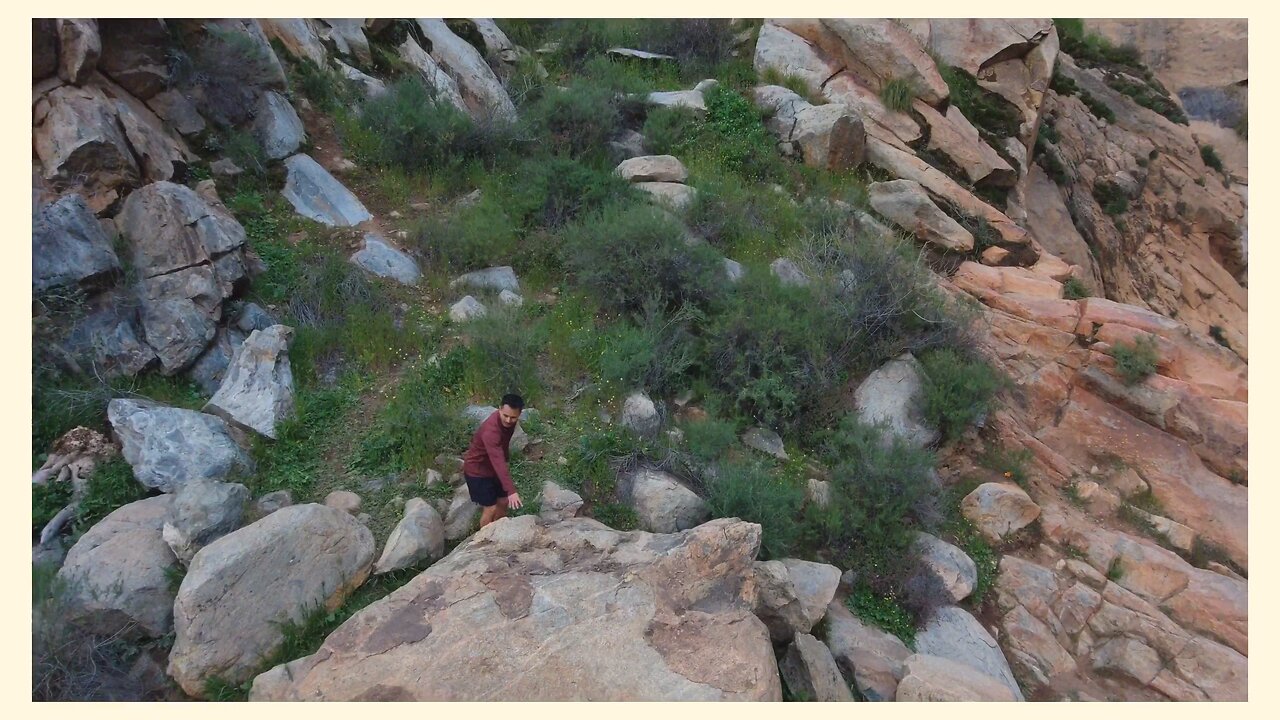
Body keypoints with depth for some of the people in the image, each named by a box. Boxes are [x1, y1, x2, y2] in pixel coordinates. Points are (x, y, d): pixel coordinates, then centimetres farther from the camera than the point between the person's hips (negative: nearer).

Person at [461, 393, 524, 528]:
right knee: (491, 508, -3)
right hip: (477, 470, -8)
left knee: (503, 502, 13)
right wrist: (511, 491, -54)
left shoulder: (508, 421, -13)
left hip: (493, 467, 8)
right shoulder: (491, 430, -39)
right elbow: (498, 462, -48)